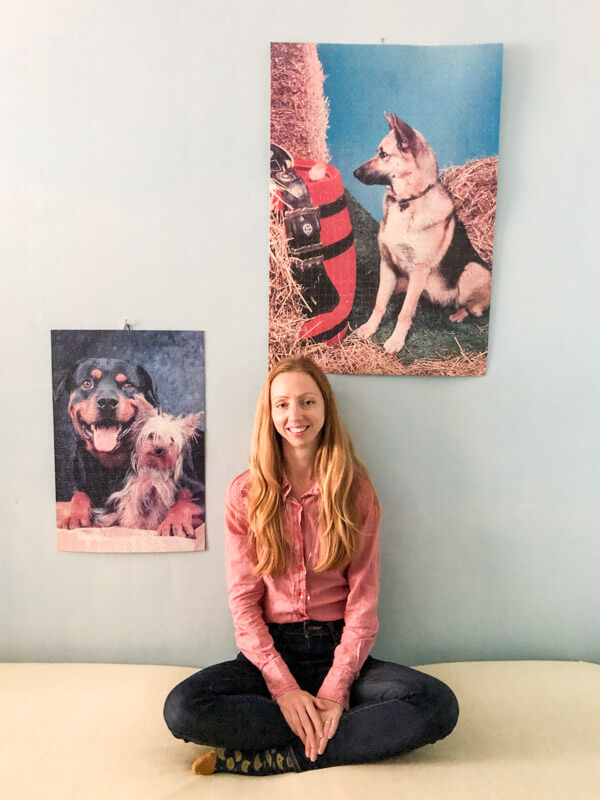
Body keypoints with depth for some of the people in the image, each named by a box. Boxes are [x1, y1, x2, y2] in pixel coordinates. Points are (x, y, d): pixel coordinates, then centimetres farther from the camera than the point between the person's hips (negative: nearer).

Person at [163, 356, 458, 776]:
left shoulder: (356, 488, -1)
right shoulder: (245, 492, -1)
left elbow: (363, 598, -4)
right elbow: (244, 599, -3)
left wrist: (336, 688, -16)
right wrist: (283, 686, -15)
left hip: (337, 650, 0)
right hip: (270, 651, 0)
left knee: (439, 705, -24)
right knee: (182, 708, -27)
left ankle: (271, 759, -17)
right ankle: (362, 735, -16)